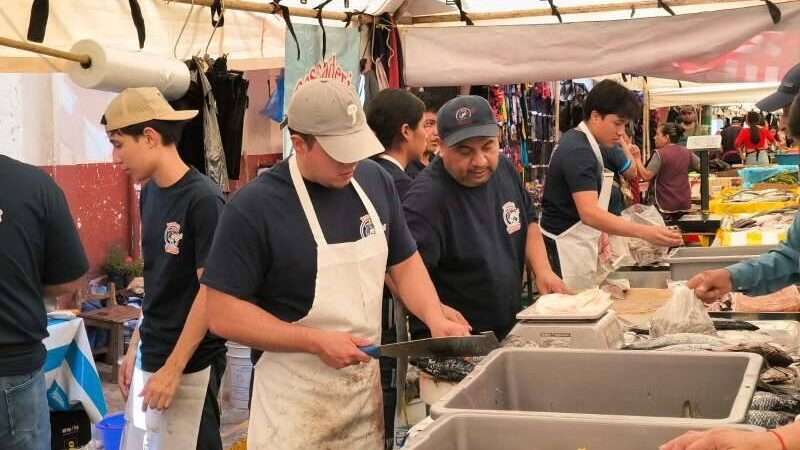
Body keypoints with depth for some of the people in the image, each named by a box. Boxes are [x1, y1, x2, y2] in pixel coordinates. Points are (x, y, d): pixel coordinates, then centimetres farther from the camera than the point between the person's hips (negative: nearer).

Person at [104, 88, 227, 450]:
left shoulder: (203, 200, -17)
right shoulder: (149, 194, 6)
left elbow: (210, 290, -17)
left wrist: (173, 369, -17)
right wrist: (135, 347, 14)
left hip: (190, 367, -7)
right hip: (149, 358, 7)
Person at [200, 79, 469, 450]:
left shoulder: (375, 181, 0)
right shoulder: (253, 207, -17)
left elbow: (404, 263, 10)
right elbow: (223, 314, -15)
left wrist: (435, 318, -8)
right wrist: (316, 342, -21)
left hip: (368, 388, 5)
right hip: (295, 400, -5)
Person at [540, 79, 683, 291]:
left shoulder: (576, 141, 10)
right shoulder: (579, 152, -21)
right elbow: (589, 213, -32)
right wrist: (646, 233, -40)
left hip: (576, 247, 10)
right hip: (566, 250, -10)